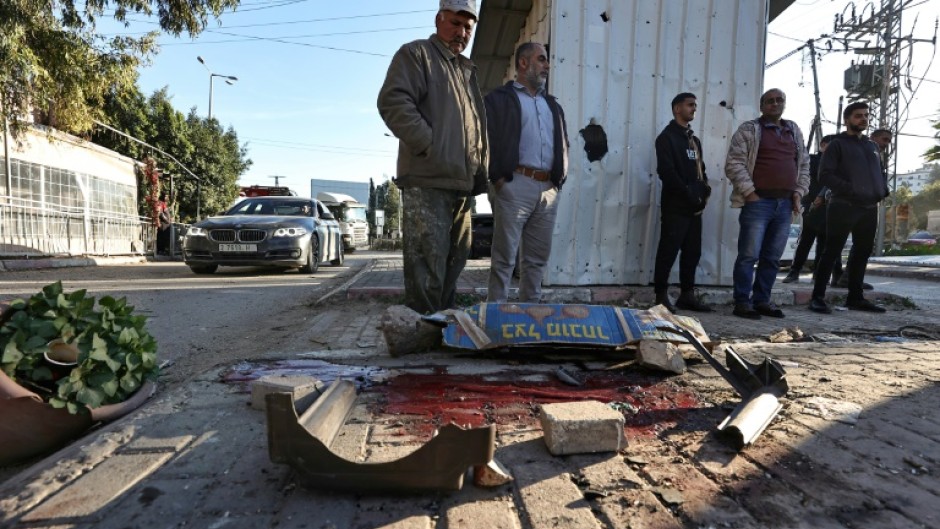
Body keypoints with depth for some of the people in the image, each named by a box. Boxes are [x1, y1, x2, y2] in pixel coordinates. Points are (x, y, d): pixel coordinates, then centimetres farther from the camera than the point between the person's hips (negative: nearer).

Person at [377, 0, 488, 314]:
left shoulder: (468, 70, 27)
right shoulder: (416, 54, 3)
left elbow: (479, 125, 30)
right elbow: (393, 102, -12)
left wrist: (481, 168, 15)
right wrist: (431, 147, -18)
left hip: (461, 185, 8)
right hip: (428, 182, -8)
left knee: (453, 263, 12)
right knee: (427, 267, -10)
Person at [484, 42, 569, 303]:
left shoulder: (552, 104, 25)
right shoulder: (499, 98, 5)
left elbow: (563, 143, 25)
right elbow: (489, 140, -5)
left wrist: (560, 178, 11)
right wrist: (498, 178, -12)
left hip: (548, 189, 6)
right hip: (515, 185, -6)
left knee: (537, 257, 9)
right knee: (504, 257, -5)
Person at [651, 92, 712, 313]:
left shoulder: (694, 140, 22)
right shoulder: (666, 137, -2)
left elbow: (700, 169, 21)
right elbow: (667, 172, -14)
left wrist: (704, 190, 0)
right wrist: (689, 195, -15)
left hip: (694, 206, 8)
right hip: (675, 206, -8)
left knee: (693, 252, 8)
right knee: (668, 251, -6)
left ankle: (687, 295, 15)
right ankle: (661, 296, 1)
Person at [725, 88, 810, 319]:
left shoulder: (795, 132, 19)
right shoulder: (748, 130, 1)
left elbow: (804, 164, 23)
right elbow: (734, 163, -8)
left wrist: (798, 193, 9)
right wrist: (749, 192, -14)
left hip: (785, 204, 6)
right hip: (758, 202, -6)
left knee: (772, 258, 8)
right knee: (749, 255, -7)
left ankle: (762, 300, 16)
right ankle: (742, 302, -1)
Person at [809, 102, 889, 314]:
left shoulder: (872, 145, 20)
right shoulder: (838, 144, 1)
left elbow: (880, 172, 27)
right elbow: (825, 174, -10)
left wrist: (883, 190, 6)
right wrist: (850, 189, -20)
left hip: (869, 208, 7)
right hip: (843, 207, -7)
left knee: (862, 253, 10)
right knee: (832, 251, -8)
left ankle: (855, 297, 18)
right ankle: (818, 297, -6)